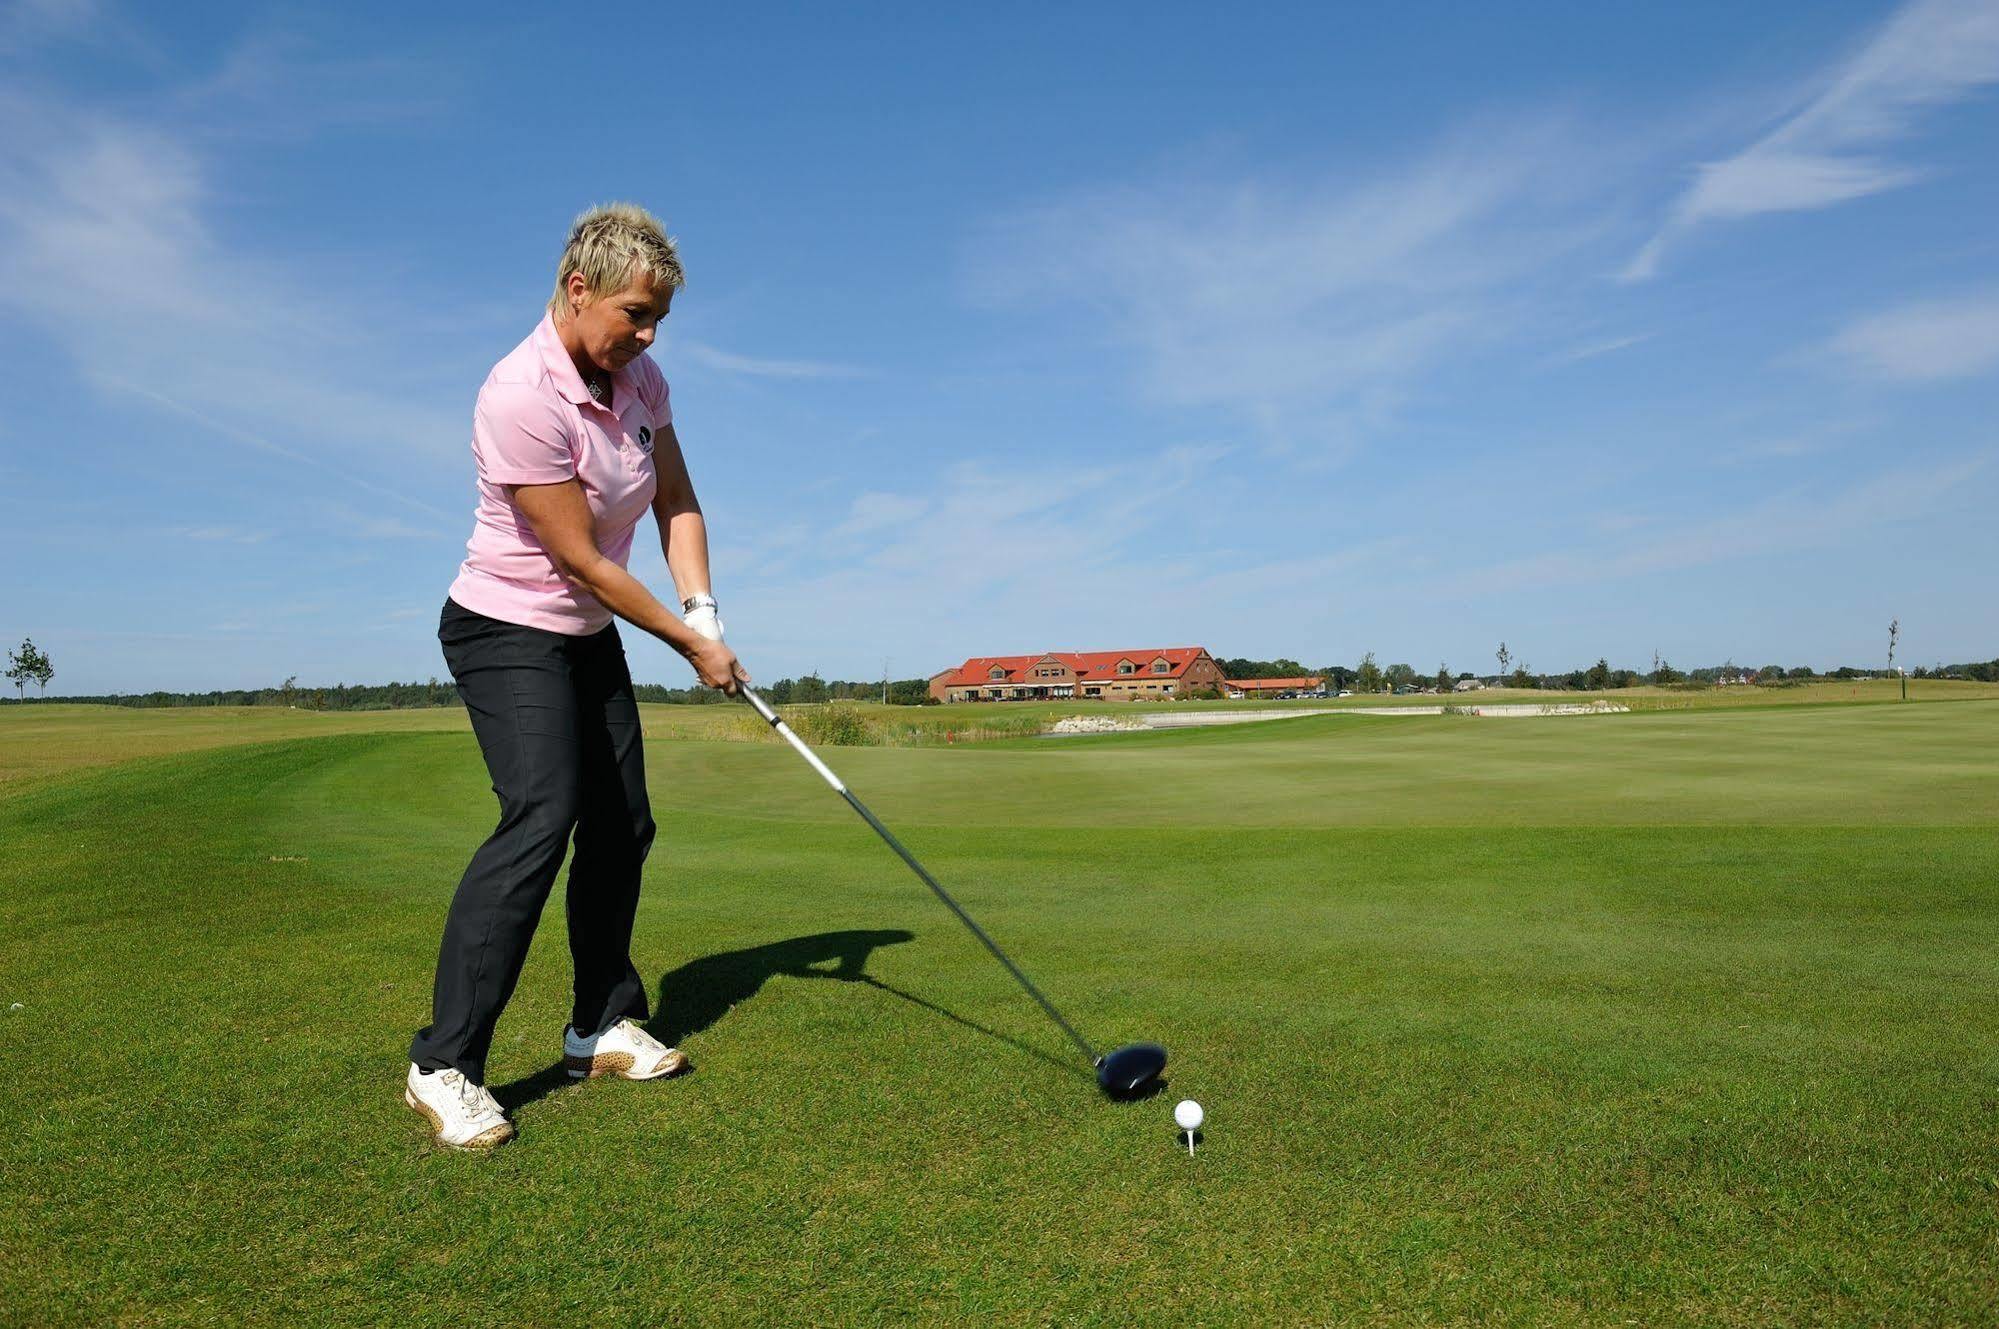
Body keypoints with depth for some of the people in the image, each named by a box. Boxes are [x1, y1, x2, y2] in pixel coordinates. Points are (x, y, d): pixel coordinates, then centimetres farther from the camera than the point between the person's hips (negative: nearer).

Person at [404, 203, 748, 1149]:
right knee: (540, 816, -23)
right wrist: (690, 645, -15)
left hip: (590, 638, 8)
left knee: (622, 825, 8)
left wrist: (701, 605, -9)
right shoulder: (521, 398, -26)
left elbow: (677, 504, 7)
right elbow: (581, 560, -23)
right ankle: (444, 1064, -14)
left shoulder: (639, 380, -1)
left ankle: (603, 1026, 22)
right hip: (508, 634, -8)